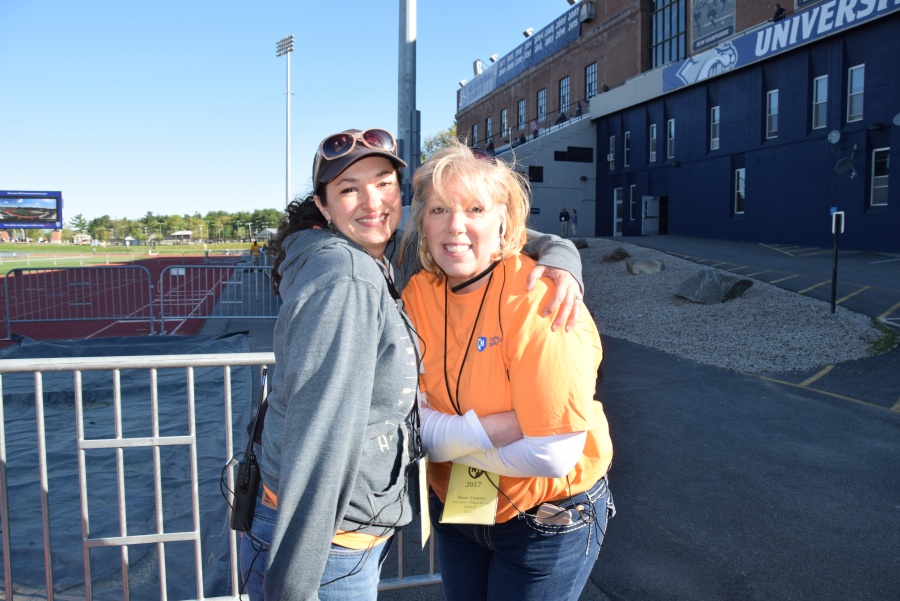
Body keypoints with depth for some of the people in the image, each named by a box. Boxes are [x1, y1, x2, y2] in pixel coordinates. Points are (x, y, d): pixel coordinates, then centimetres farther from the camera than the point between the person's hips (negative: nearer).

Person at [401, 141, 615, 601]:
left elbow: (553, 453, -29)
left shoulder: (538, 299, -25)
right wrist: (493, 428, -26)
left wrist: (446, 437, -19)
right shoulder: (418, 294, -9)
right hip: (454, 508, 5)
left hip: (548, 523, -4)